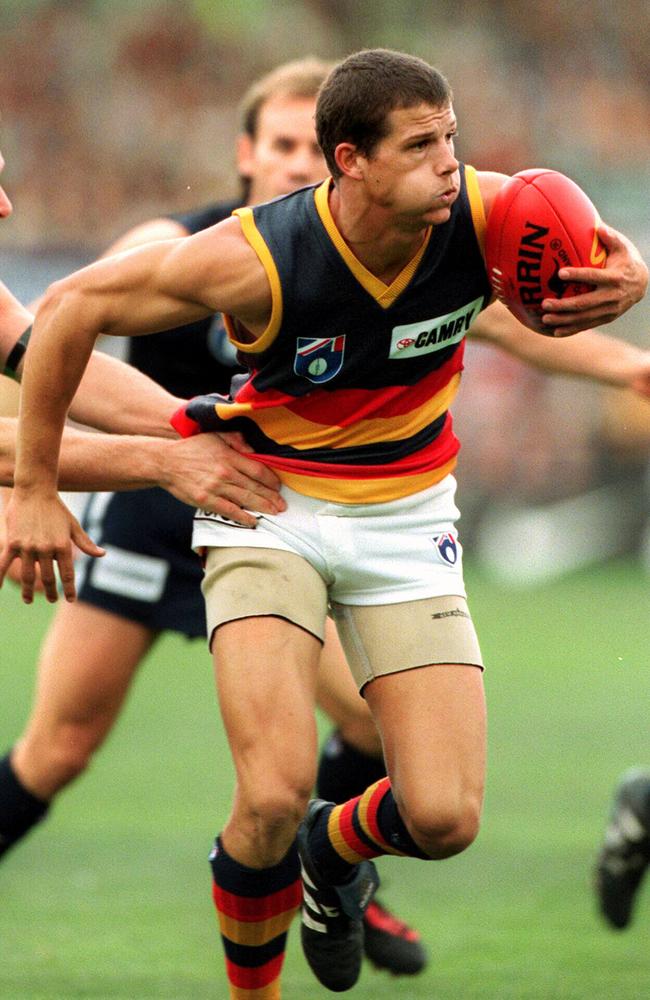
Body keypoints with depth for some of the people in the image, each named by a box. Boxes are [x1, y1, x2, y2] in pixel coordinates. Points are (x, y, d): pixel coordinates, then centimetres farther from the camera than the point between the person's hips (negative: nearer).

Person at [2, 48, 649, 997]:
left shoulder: (488, 216, -20)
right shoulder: (258, 259, -27)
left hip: (407, 521, 3)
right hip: (270, 504, -3)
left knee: (444, 819, -7)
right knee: (275, 795, -21)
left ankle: (335, 849, 30)